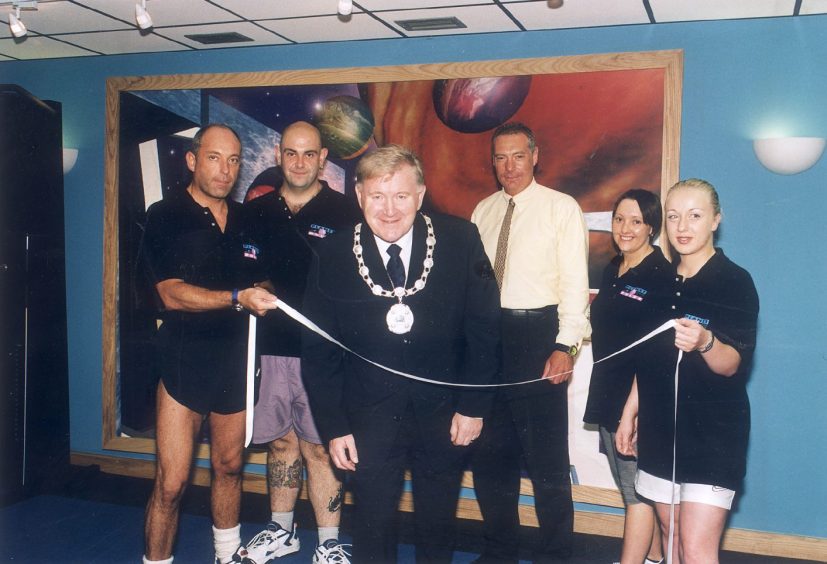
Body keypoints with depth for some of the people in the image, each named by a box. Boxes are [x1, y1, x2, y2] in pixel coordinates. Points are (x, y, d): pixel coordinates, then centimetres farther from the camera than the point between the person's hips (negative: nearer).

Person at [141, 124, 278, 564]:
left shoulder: (245, 221, 9)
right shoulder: (165, 216, -5)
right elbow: (172, 294, -16)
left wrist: (264, 298, -2)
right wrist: (238, 298, -27)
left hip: (236, 360, 5)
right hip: (185, 359, -4)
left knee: (229, 466, 17)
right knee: (172, 481, -5)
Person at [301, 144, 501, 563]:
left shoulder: (460, 241, -10)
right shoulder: (332, 257, -8)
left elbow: (484, 328, -4)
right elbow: (319, 352, -2)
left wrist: (473, 406, -5)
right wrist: (334, 428, -4)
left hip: (443, 415, 1)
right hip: (369, 418, 0)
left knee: (438, 528, 18)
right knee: (372, 529, 10)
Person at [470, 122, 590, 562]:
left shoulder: (561, 208, -3)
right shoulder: (483, 211, 11)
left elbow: (575, 281, -9)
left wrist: (565, 347, -17)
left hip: (537, 333, -5)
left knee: (547, 456, 2)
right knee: (490, 452, 14)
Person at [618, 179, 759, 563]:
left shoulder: (735, 282, -9)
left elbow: (732, 365, -17)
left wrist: (704, 342, -37)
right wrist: (629, 413, 13)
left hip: (712, 433, -6)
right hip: (660, 427, 6)